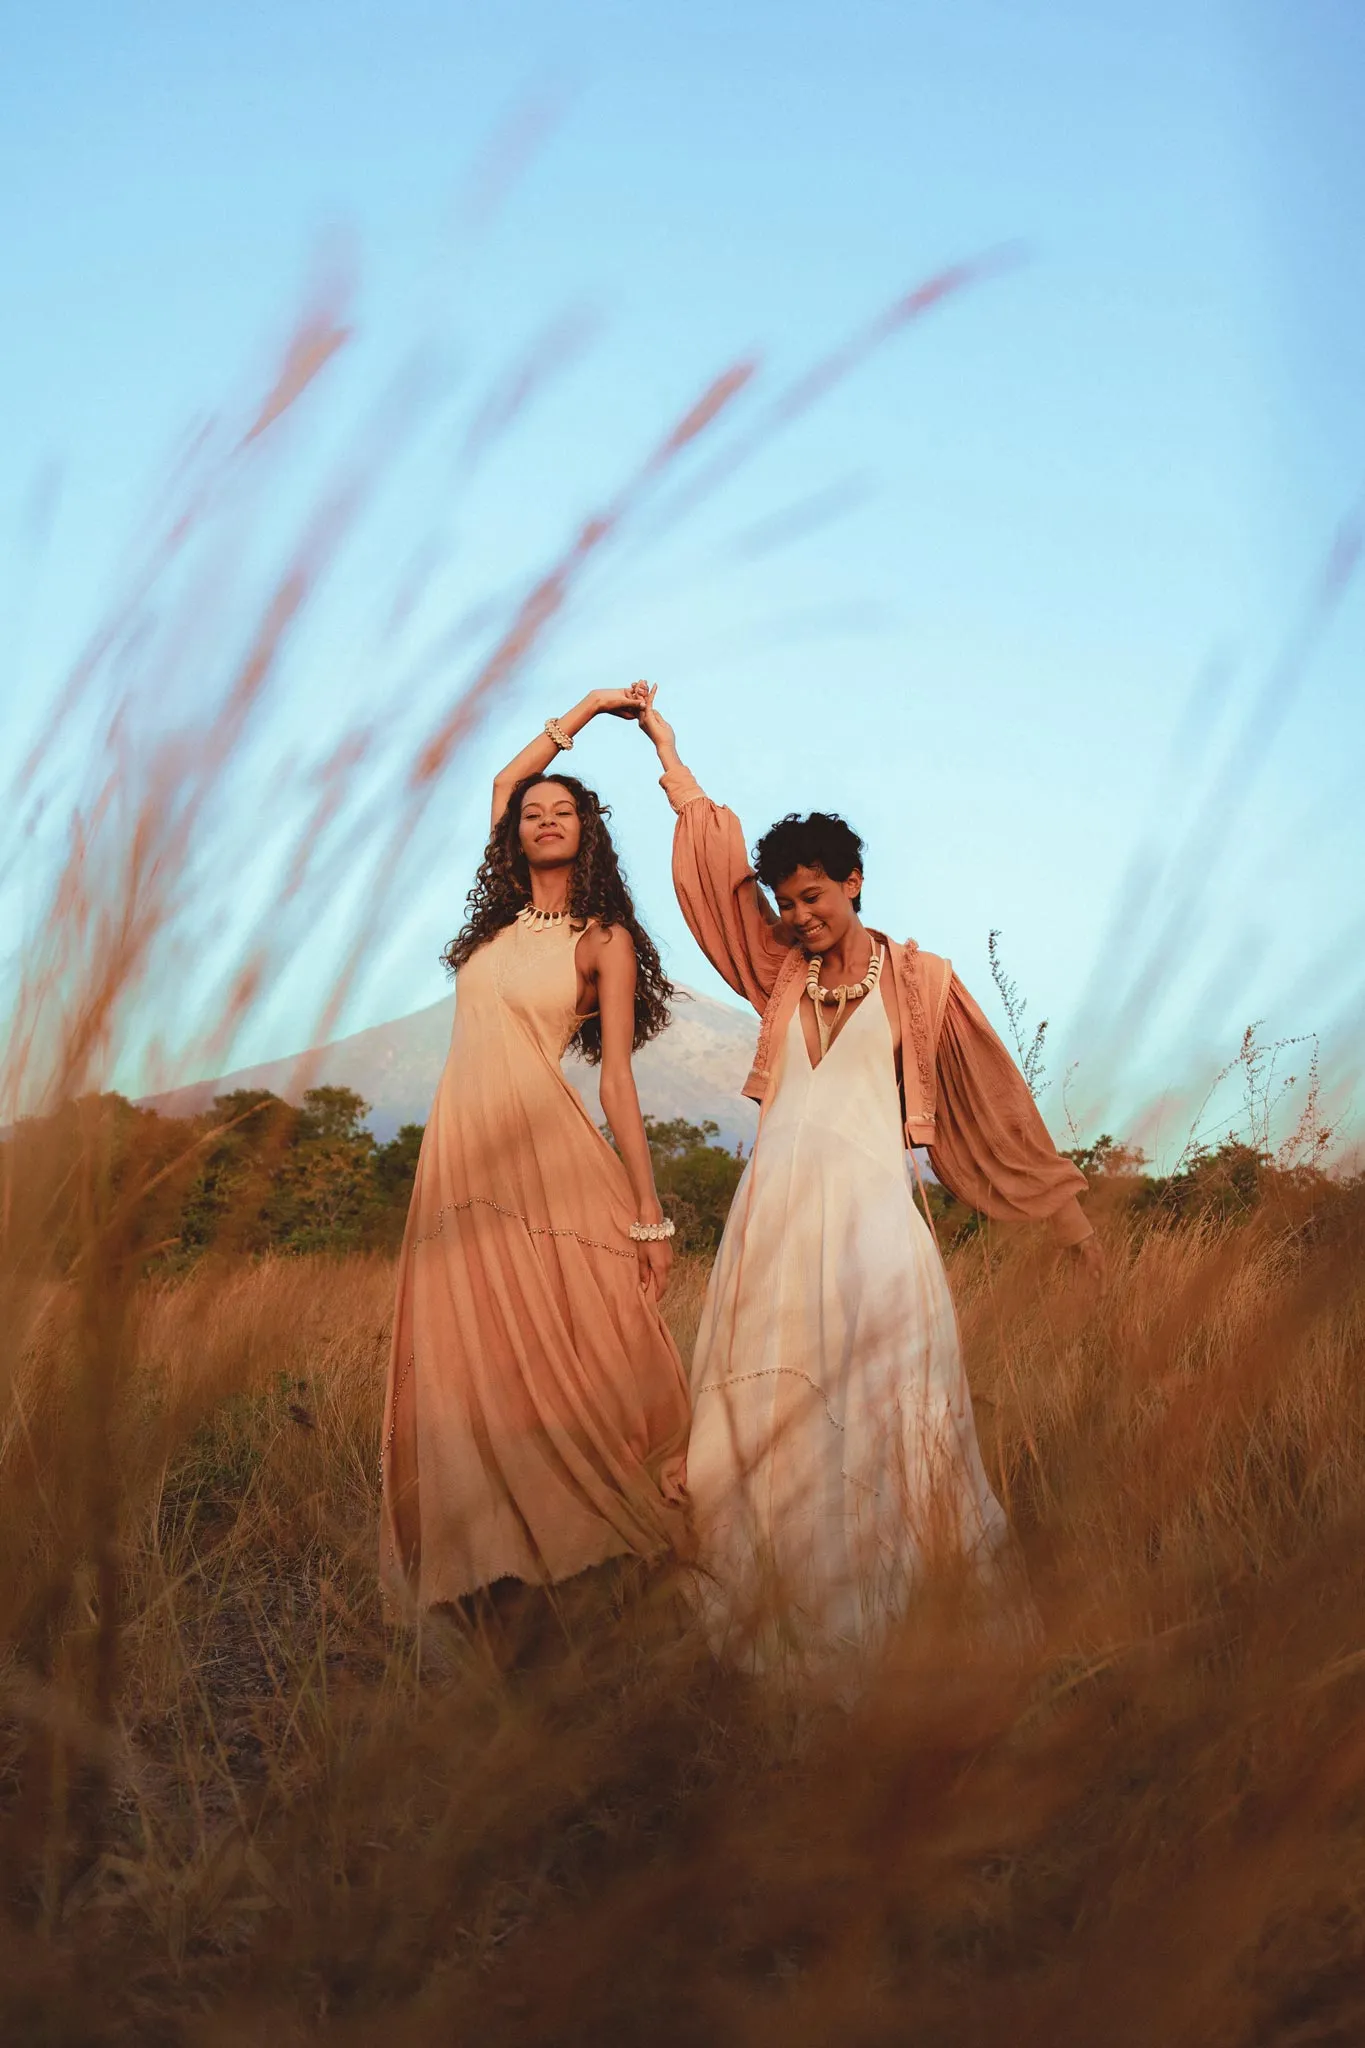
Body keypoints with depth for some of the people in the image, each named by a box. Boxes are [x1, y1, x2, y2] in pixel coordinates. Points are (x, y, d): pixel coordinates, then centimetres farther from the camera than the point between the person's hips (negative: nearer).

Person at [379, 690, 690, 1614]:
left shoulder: (604, 939, 2)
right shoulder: (504, 918, 15)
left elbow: (618, 1075, -2)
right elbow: (504, 781, 28)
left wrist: (648, 1212, -7)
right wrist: (582, 712, 30)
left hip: (550, 1156, -5)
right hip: (463, 1148, 5)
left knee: (573, 1360, -5)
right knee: (476, 1363, 2)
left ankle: (598, 1535, 5)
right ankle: (498, 1549, 8)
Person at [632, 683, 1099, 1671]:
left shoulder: (916, 979, 5)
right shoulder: (780, 972, 15)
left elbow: (993, 1100, 9)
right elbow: (718, 859, 20)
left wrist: (1067, 1212, 11)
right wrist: (667, 748, 24)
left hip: (869, 1218, -4)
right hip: (775, 1213, 4)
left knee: (879, 1418, -5)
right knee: (764, 1419, -1)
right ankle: (783, 1634, 3)